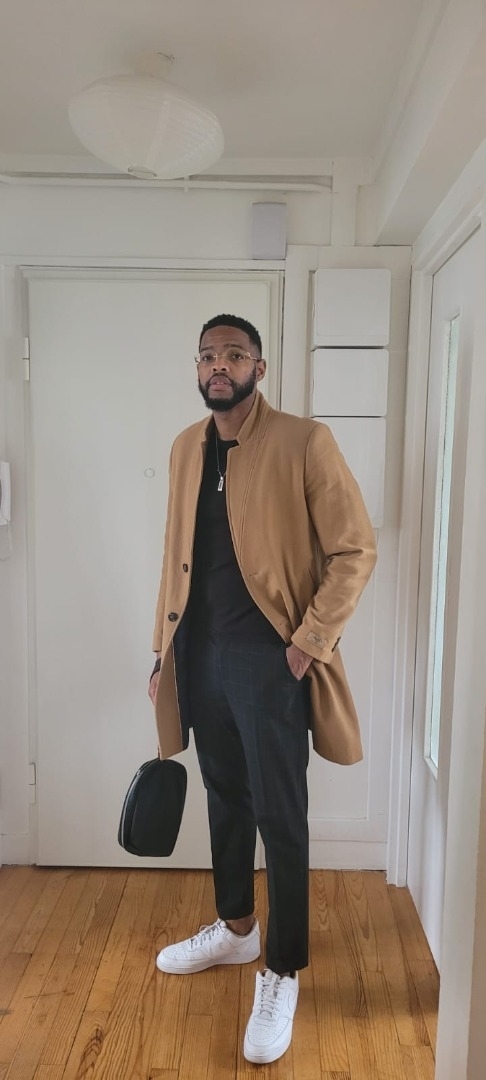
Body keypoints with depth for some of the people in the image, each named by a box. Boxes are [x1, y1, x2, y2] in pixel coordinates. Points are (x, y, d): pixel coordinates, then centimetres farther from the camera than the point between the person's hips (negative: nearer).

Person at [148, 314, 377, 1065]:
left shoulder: (303, 442, -10)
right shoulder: (186, 448, 9)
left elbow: (356, 549, -10)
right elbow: (177, 555, 13)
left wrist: (310, 642, -15)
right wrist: (164, 650, 12)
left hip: (268, 657, -6)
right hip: (202, 654, 6)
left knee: (279, 817, 4)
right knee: (225, 799, 21)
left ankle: (283, 973, 24)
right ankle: (235, 928, 43)